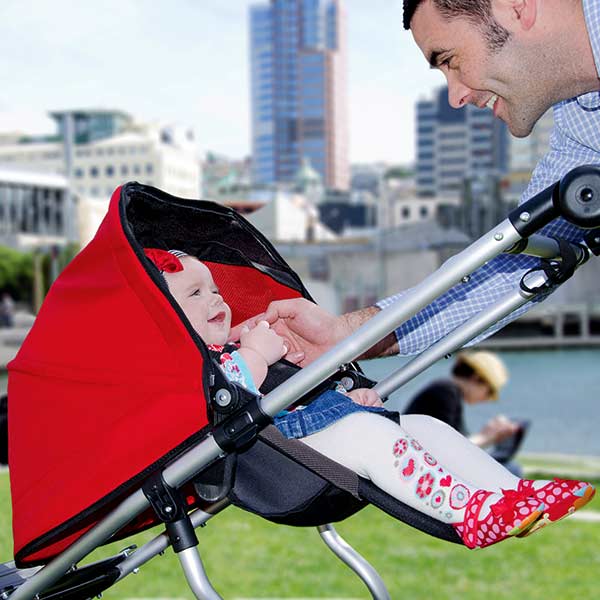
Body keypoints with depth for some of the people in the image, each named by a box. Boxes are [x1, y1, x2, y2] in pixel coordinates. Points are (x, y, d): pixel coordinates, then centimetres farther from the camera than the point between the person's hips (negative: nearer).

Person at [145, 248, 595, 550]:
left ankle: (516, 492, -12)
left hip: (319, 420, 11)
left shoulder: (237, 351, 34)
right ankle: (470, 509, -39)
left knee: (426, 426, -1)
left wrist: (346, 395, 23)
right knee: (366, 431, -32)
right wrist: (256, 354, -13)